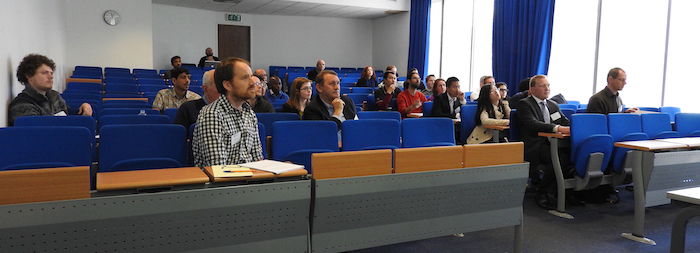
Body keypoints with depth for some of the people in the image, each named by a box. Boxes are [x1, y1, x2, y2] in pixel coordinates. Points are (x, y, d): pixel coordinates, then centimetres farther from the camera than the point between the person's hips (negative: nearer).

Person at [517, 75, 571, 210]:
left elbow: (567, 122, 21)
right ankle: (543, 193, -18)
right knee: (560, 157, -33)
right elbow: (533, 124, -16)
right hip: (535, 147, -6)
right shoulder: (524, 104, 1)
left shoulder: (553, 105, 26)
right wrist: (558, 128, -28)